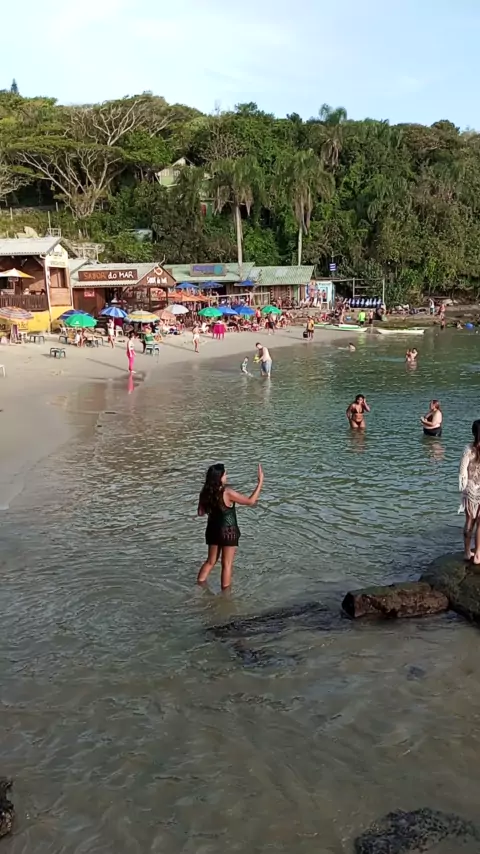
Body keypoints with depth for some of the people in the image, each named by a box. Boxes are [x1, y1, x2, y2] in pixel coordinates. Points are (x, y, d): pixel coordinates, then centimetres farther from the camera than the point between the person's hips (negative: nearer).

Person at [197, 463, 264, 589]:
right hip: (228, 532, -6)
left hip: (213, 530, 6)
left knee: (211, 561, 22)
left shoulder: (205, 493, -6)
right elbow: (250, 501, -16)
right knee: (227, 564, 8)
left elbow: (201, 512, 4)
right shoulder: (227, 493, -23)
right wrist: (260, 482, -12)